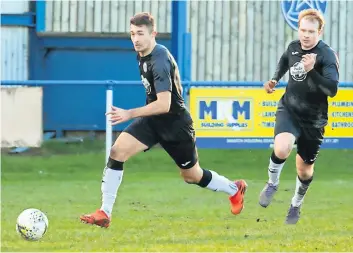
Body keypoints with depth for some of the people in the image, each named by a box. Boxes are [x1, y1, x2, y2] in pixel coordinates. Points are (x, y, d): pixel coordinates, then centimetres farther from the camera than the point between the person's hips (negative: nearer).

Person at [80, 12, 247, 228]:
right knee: (117, 151, -14)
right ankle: (105, 214, -13)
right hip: (152, 121, 7)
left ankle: (235, 189, 40)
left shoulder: (160, 61, -27)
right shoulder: (143, 55, 0)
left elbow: (164, 104, -33)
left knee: (192, 175, 10)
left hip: (175, 125, -7)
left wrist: (129, 114, -35)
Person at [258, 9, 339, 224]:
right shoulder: (293, 47, -3)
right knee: (282, 148, -29)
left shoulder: (327, 55, -20)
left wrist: (312, 71, -44)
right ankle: (273, 184, 0)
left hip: (313, 120, -2)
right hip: (289, 110, 2)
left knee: (305, 169, 13)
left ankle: (296, 205, 42)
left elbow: (332, 89, -33)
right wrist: (274, 80, 8)